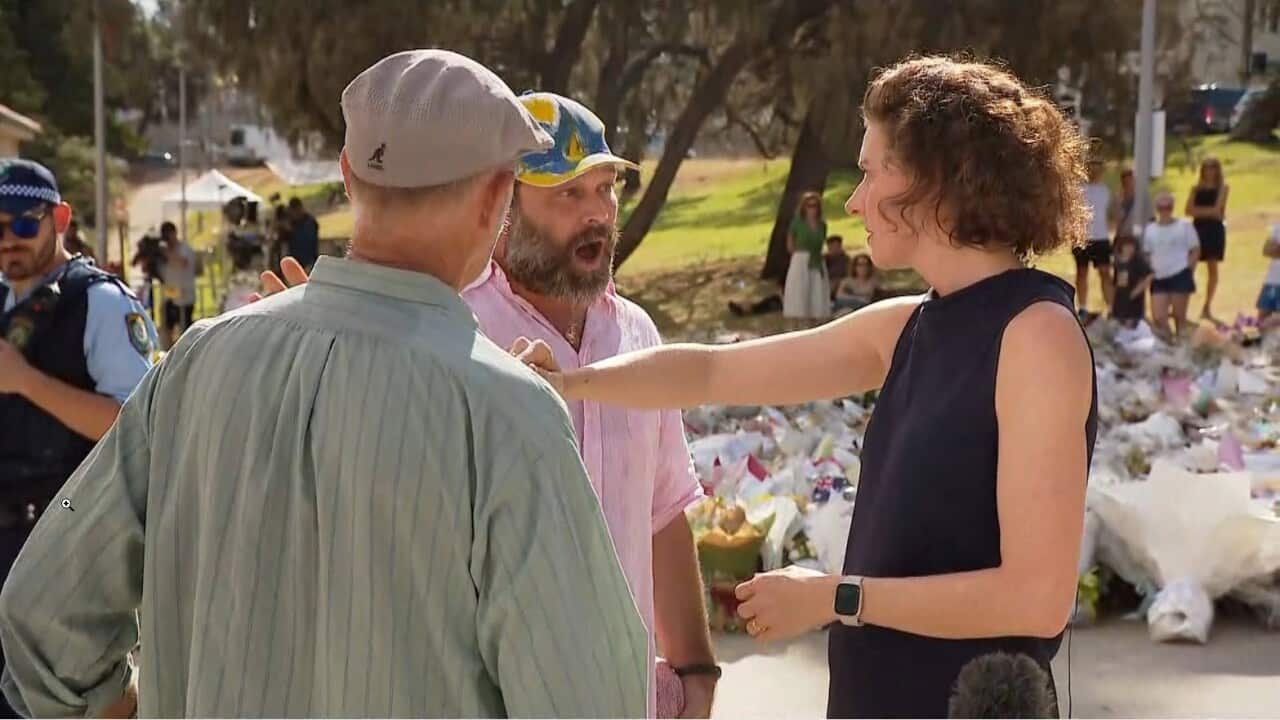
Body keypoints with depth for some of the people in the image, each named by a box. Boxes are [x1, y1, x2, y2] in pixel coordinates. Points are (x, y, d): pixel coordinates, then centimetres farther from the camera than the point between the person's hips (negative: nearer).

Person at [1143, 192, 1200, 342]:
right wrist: (1148, 272, 2)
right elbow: (1147, 254, 16)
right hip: (1158, 278, 3)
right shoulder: (1150, 229, 11)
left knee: (1179, 315, 0)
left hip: (1180, 276, -3)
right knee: (1158, 318, -6)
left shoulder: (1184, 226, 1)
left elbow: (1195, 250, 1)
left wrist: (1189, 271, -7)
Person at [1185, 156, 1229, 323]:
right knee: (1189, 268, -4)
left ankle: (1207, 308, 12)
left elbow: (1217, 210, -10)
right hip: (1198, 228, 1)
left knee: (1213, 269, 4)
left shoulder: (1223, 188, 2)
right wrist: (1209, 212, -12)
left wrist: (1199, 210, -7)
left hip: (1215, 230, -1)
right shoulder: (1196, 188, 7)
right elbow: (1189, 210, -5)